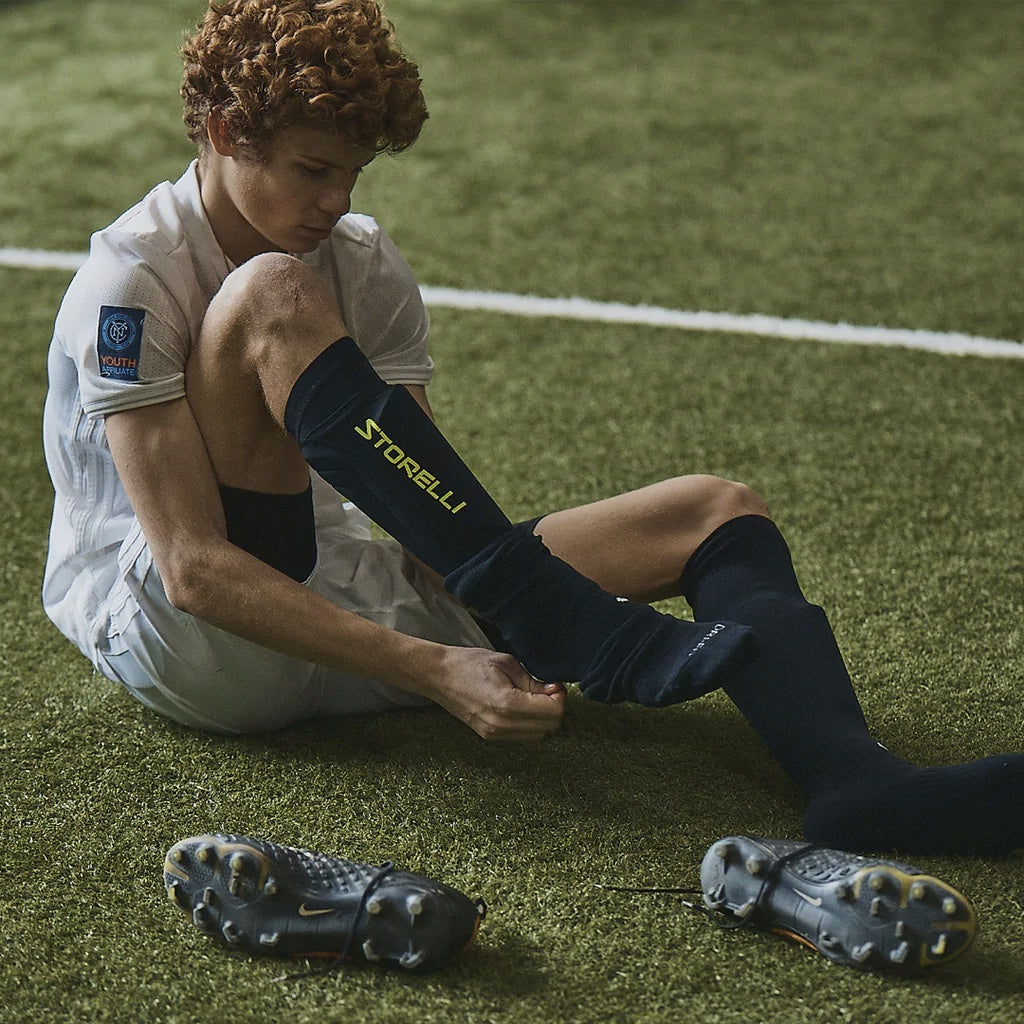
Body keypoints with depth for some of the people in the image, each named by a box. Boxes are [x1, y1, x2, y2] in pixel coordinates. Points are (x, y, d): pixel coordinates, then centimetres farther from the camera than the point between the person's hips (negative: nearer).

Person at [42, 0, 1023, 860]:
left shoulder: (365, 263, 5)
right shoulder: (130, 281, -14)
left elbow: (426, 522, -1)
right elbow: (194, 567, -24)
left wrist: (487, 641, -23)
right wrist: (435, 671, -33)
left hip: (341, 597, 6)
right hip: (174, 642, -6)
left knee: (717, 511, -8)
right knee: (273, 298, -30)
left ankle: (849, 778, -38)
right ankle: (594, 636, -33)